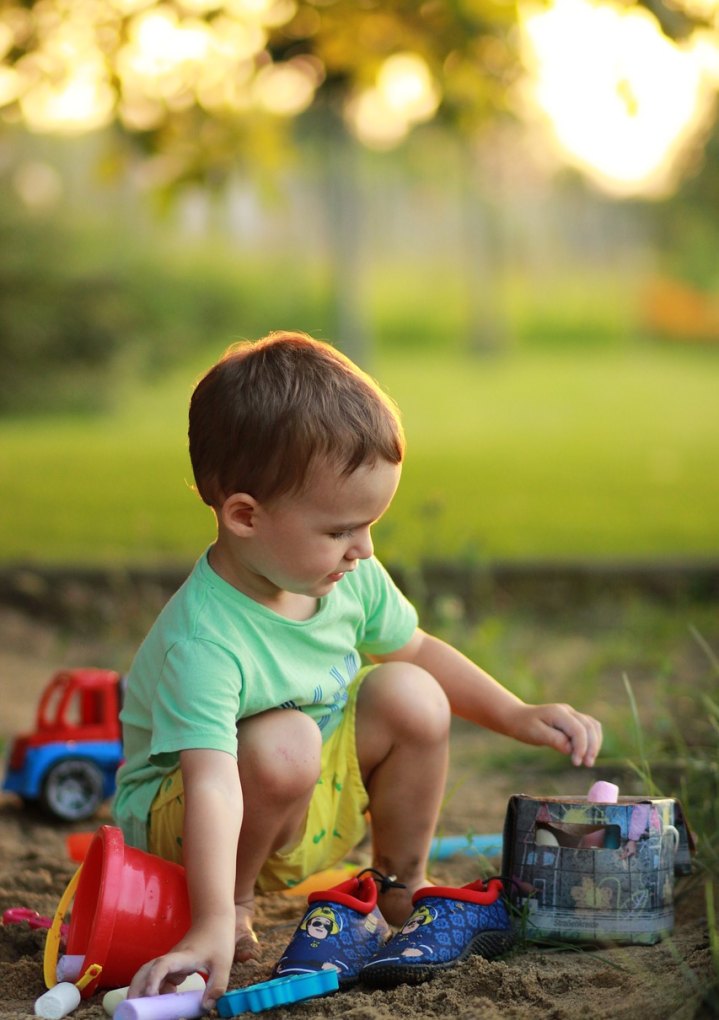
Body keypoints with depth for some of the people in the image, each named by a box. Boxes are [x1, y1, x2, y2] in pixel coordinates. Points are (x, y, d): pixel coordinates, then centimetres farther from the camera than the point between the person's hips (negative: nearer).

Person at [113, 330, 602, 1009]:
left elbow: (414, 649, 9)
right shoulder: (202, 642, -35)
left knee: (413, 696, -13)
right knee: (283, 743, -36)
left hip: (321, 805, 7)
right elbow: (211, 782, -44)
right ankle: (233, 902, -10)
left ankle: (400, 885, 6)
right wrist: (212, 926, -54)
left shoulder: (353, 579, -11)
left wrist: (517, 716, 1)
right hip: (175, 815, -7)